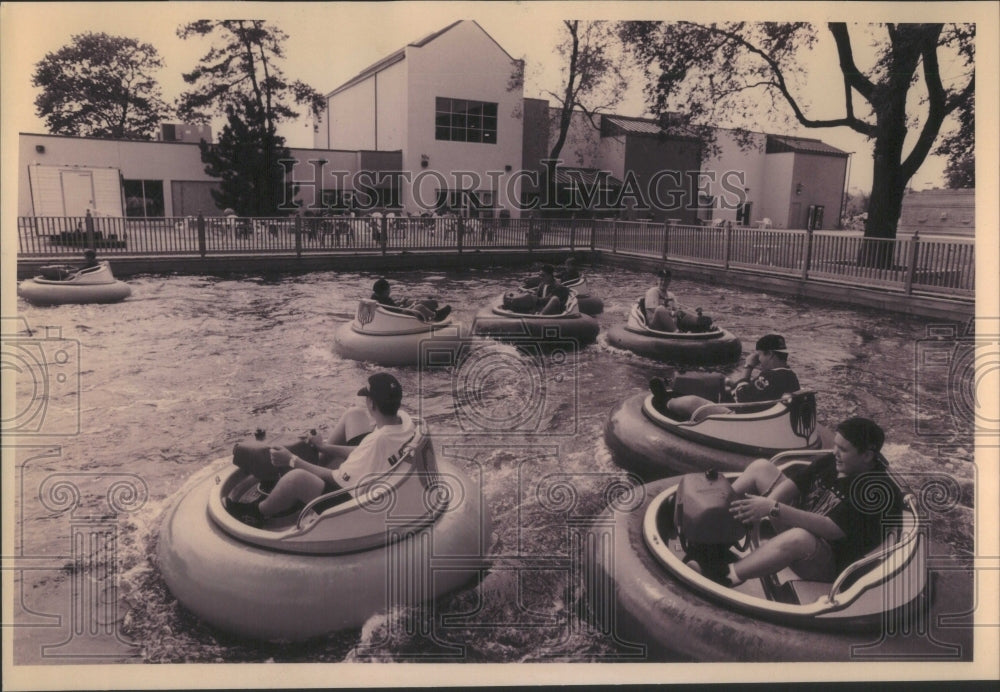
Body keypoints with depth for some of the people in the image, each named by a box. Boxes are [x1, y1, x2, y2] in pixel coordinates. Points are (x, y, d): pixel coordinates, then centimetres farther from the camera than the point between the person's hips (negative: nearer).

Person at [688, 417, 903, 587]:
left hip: (828, 563, -9)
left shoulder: (878, 489, -23)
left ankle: (726, 576, -39)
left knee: (799, 537, -45)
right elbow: (793, 483, -2)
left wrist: (774, 509, -37)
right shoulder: (832, 462, 1)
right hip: (800, 523, 9)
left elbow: (831, 529, -32)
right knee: (761, 467, 4)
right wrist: (762, 507, -23)